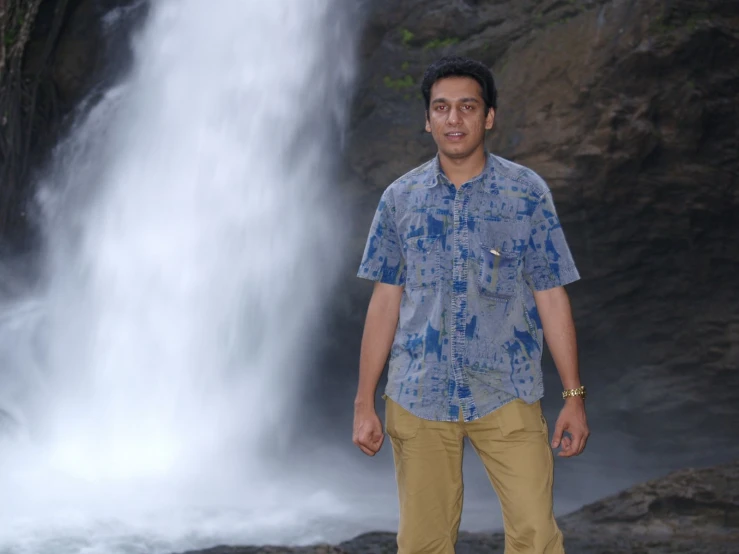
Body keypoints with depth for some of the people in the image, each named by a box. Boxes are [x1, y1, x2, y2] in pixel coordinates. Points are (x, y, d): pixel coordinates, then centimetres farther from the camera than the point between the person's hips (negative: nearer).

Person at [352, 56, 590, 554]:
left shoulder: (527, 192, -1)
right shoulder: (400, 198, 4)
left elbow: (552, 298, 1)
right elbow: (385, 302, 6)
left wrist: (574, 397, -1)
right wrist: (365, 403, 5)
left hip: (507, 397, -1)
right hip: (418, 396, 2)